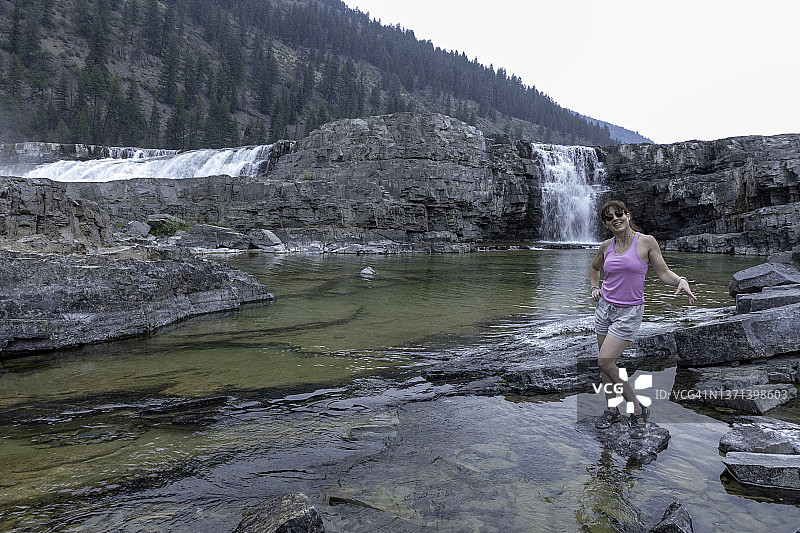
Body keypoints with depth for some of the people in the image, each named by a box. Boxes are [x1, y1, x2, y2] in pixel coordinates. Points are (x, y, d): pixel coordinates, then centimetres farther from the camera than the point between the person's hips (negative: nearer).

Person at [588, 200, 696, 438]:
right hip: (605, 307, 5)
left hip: (629, 311, -5)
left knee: (605, 361, -12)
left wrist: (681, 281, -25)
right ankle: (611, 409, 25)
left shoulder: (646, 241, -9)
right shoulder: (607, 246, 4)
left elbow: (663, 272, -5)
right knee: (606, 362, 9)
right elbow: (594, 268, 23)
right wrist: (594, 287, 8)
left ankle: (637, 409, 5)